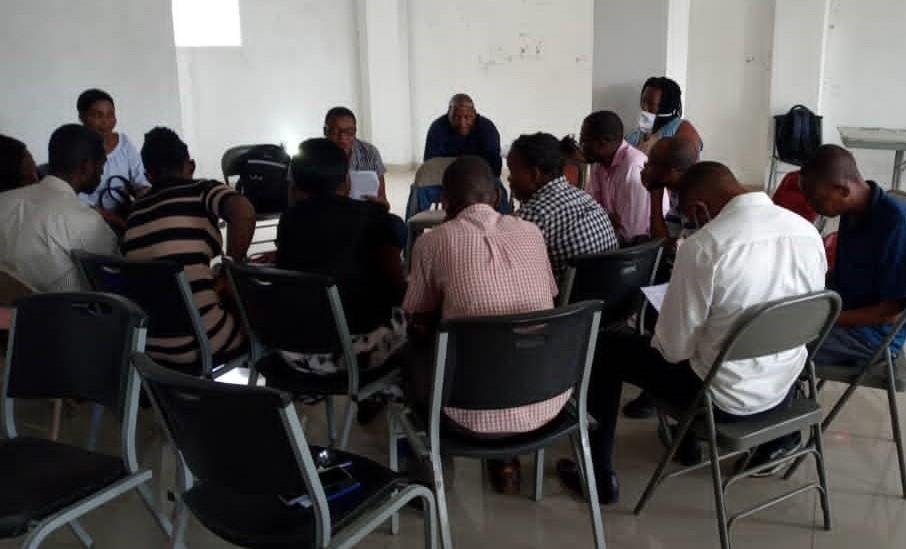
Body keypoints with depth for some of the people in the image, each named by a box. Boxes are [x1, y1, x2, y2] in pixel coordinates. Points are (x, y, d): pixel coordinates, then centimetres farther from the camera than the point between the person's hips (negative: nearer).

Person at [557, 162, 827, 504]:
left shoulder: (704, 246, -24)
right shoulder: (808, 232, -6)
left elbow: (674, 348, -16)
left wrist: (657, 339, 7)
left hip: (725, 399, -6)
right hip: (785, 389, 6)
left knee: (607, 350, 12)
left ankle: (600, 473, 22)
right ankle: (689, 439, 51)